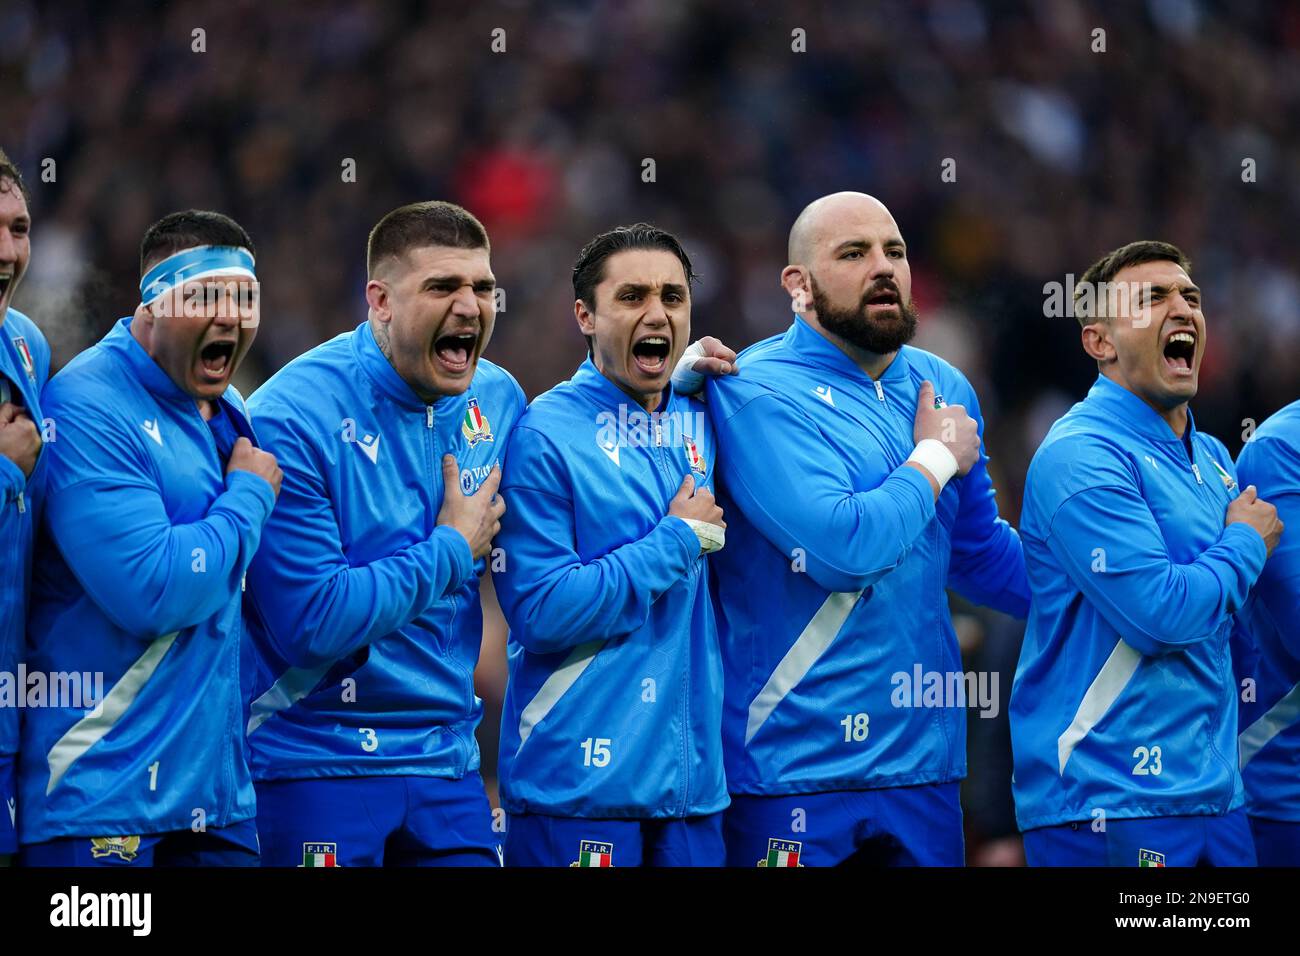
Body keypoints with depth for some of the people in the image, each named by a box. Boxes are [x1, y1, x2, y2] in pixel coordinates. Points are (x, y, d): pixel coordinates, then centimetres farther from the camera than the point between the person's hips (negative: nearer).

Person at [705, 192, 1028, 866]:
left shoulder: (942, 389, 11)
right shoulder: (758, 391, -11)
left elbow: (982, 556, 23)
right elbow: (843, 545, -23)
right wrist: (938, 457, -9)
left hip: (924, 761, 6)